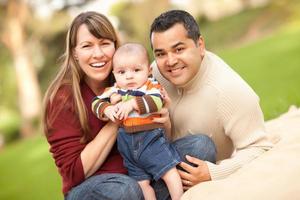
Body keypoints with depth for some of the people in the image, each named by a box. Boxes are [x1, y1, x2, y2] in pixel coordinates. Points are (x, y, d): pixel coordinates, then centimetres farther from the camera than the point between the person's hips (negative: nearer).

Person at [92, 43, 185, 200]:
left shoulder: (152, 86, -5)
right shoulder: (114, 91, 7)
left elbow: (156, 102, -23)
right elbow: (96, 103, 5)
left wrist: (132, 103, -26)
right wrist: (107, 109, -16)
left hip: (151, 137, -4)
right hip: (127, 144, 4)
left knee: (169, 171, -8)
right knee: (141, 182, 8)